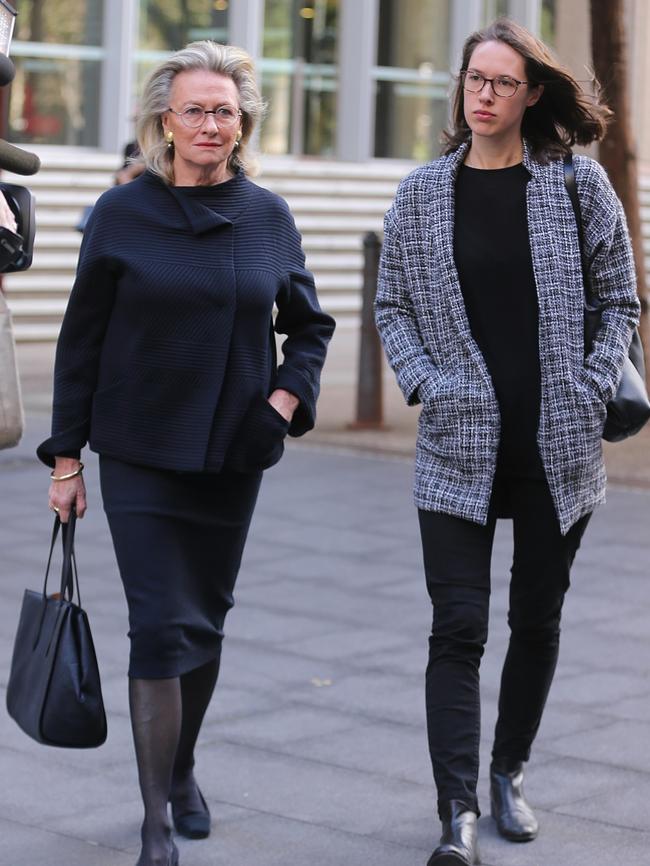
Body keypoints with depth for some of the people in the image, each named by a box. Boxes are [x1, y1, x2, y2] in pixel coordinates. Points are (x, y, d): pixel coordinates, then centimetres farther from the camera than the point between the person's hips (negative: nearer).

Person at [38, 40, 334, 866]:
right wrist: (65, 456, -2)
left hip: (232, 456, 3)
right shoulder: (122, 213, -5)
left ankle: (182, 770, 37)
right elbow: (81, 340, -1)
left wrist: (288, 397, -3)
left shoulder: (268, 216, 2)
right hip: (139, 455, -3)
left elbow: (309, 324, 14)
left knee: (207, 619, 14)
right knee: (162, 626, -9)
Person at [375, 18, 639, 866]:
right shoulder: (423, 193, 4)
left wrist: (592, 389, -6)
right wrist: (425, 386, -5)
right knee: (458, 627, -7)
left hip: (559, 446, 1)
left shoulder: (577, 182, 0)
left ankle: (509, 774, 30)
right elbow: (392, 305, 10)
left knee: (537, 619, 12)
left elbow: (619, 299, 5)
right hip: (459, 447, 0)